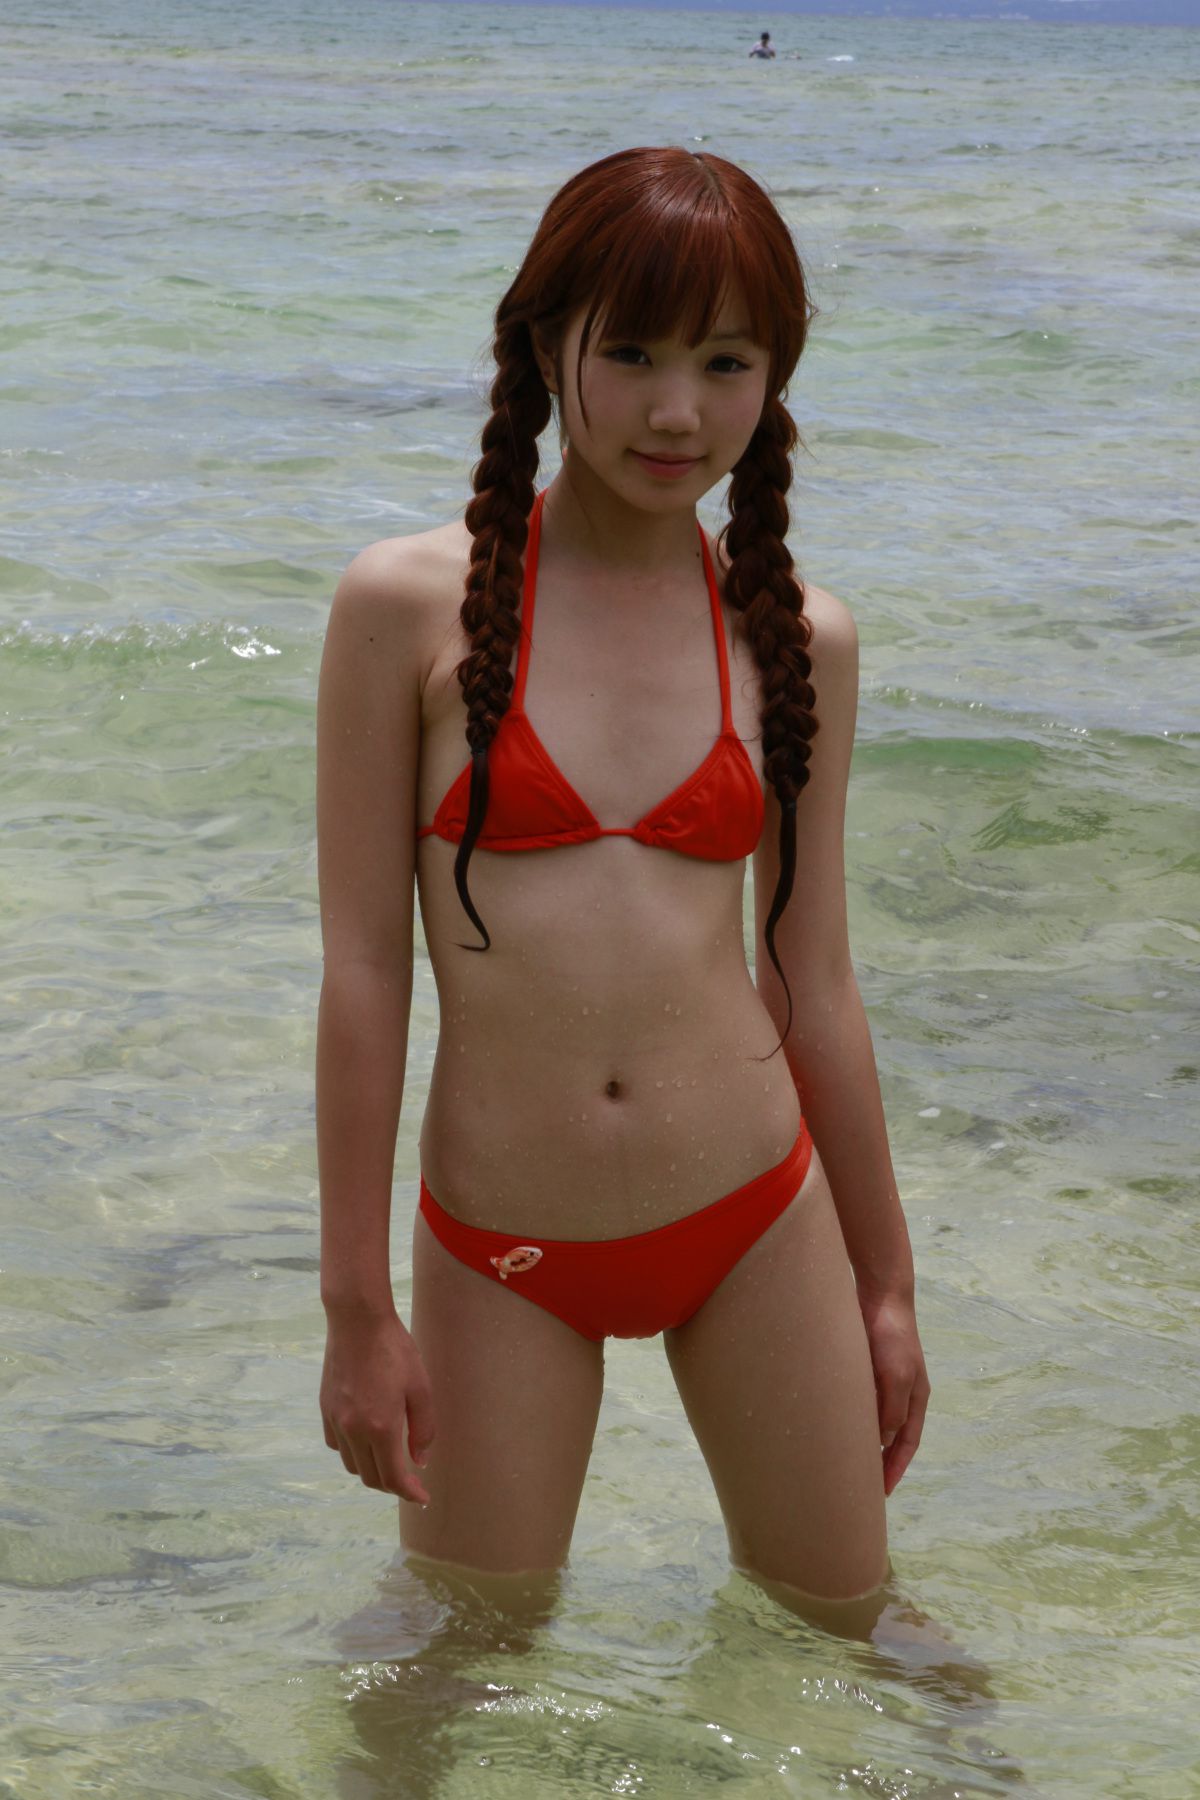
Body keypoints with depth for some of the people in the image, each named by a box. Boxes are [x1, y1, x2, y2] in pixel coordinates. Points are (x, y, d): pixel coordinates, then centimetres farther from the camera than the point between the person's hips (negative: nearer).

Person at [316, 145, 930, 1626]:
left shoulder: (797, 638, 0)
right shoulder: (410, 603, -8)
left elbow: (814, 981, 8)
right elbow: (363, 966, -6)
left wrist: (886, 1282, 13)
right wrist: (357, 1309, -5)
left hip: (757, 1220, 2)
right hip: (502, 1252, -2)